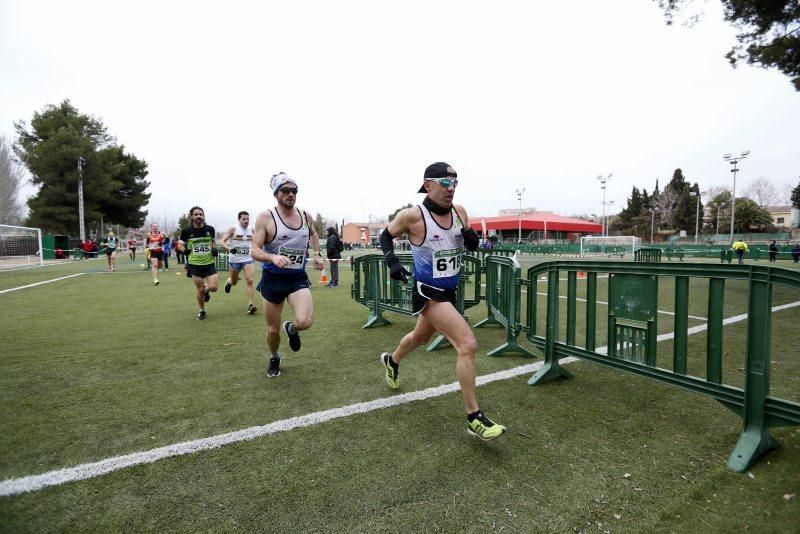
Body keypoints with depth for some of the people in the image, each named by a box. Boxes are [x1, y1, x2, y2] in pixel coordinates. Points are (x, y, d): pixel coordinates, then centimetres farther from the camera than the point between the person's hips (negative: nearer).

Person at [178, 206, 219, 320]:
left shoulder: (210, 229, -2)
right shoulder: (186, 231, -6)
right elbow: (180, 244, 8)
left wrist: (214, 248, -1)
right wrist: (184, 250, -13)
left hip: (209, 263, 1)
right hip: (194, 265, -1)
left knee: (214, 287, -12)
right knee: (200, 290, 3)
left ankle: (206, 289, 28)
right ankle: (202, 311, 28)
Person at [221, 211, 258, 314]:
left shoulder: (251, 230, 3)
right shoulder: (233, 229, -8)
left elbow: (255, 242, 23)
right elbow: (222, 242, -12)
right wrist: (229, 249, -30)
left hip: (247, 259, 2)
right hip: (234, 259, -2)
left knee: (249, 281, -13)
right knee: (234, 282, 15)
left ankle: (250, 305, -13)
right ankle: (229, 281, 53)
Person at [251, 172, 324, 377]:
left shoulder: (305, 215, 2)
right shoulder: (266, 217, -11)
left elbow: (313, 234, 24)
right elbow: (254, 251, -14)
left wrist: (317, 254, 10)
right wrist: (273, 257, -33)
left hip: (298, 277, 2)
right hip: (273, 278, -2)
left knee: (305, 322, -20)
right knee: (273, 328, 10)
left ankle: (291, 329, 18)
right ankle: (274, 359, 42)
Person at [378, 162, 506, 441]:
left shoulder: (459, 211, -2)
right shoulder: (412, 215, -17)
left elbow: (473, 246, 8)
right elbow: (385, 236, -1)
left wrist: (471, 237, -14)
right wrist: (392, 261, -17)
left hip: (449, 290, 7)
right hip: (428, 292, -7)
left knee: (421, 337, 29)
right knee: (468, 345, -18)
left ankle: (391, 360, 61)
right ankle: (474, 418, -4)